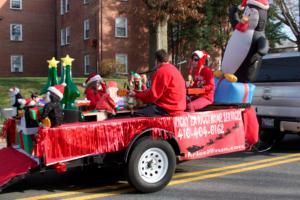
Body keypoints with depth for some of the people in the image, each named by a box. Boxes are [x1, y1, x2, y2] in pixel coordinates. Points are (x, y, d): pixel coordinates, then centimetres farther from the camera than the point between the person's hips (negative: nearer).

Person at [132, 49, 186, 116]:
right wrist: (145, 91, 27)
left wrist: (137, 95, 0)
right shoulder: (174, 69, 17)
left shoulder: (161, 71, -12)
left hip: (168, 109, -10)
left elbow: (153, 95, -14)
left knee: (137, 114, -14)